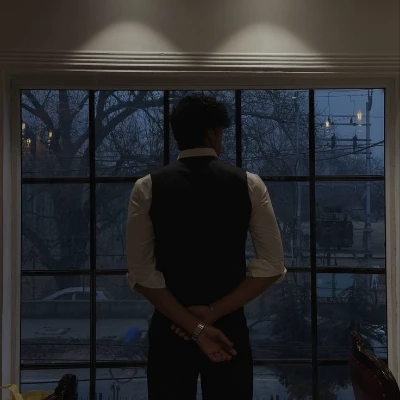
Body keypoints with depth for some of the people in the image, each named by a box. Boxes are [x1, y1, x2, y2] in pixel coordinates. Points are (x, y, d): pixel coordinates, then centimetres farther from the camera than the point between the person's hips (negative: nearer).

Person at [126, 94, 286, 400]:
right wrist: (214, 313, -9)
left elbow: (141, 272, -9)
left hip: (170, 328, 0)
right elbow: (272, 266, -7)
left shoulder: (147, 188, -4)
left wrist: (192, 325, -9)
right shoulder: (249, 184, -3)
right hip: (229, 326, 0)